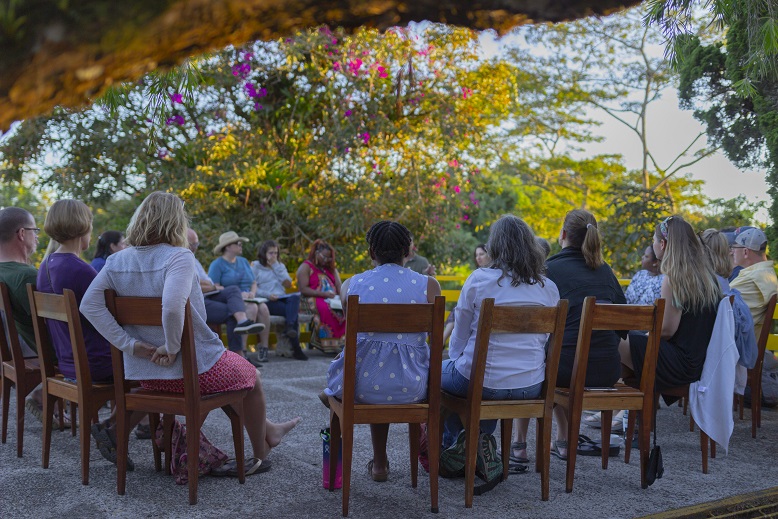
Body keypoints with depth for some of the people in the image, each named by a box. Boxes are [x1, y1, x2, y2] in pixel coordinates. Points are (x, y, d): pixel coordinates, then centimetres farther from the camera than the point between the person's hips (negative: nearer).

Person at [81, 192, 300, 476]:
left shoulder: (117, 261, -1)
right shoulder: (179, 257, -20)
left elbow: (89, 304, -10)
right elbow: (172, 306, -37)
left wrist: (130, 344, -11)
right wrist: (172, 347, -22)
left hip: (144, 372, 7)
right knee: (251, 376, 24)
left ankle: (267, 430, 48)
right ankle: (260, 455, 39)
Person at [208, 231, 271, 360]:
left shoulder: (243, 261, 22)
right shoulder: (217, 264, 1)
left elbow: (254, 283, 20)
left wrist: (252, 293, -5)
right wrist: (238, 294, -20)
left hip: (249, 300, 5)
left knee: (263, 308, -28)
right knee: (252, 308, -34)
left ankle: (264, 348, -27)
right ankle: (241, 350, -36)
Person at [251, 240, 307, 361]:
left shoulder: (280, 265, 26)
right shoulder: (256, 266, 14)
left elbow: (288, 284, 9)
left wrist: (276, 266, 6)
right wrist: (267, 294, -16)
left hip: (282, 299, 4)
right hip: (266, 302, -4)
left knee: (295, 297, -33)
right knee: (292, 311, -31)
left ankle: (290, 327, -51)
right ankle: (296, 349, -34)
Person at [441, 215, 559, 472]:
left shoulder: (479, 279, -10)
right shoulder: (548, 288, 1)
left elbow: (459, 336, 0)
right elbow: (545, 340, 12)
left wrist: (456, 361, 19)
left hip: (480, 382, -4)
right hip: (531, 387, 4)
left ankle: (454, 445, 36)